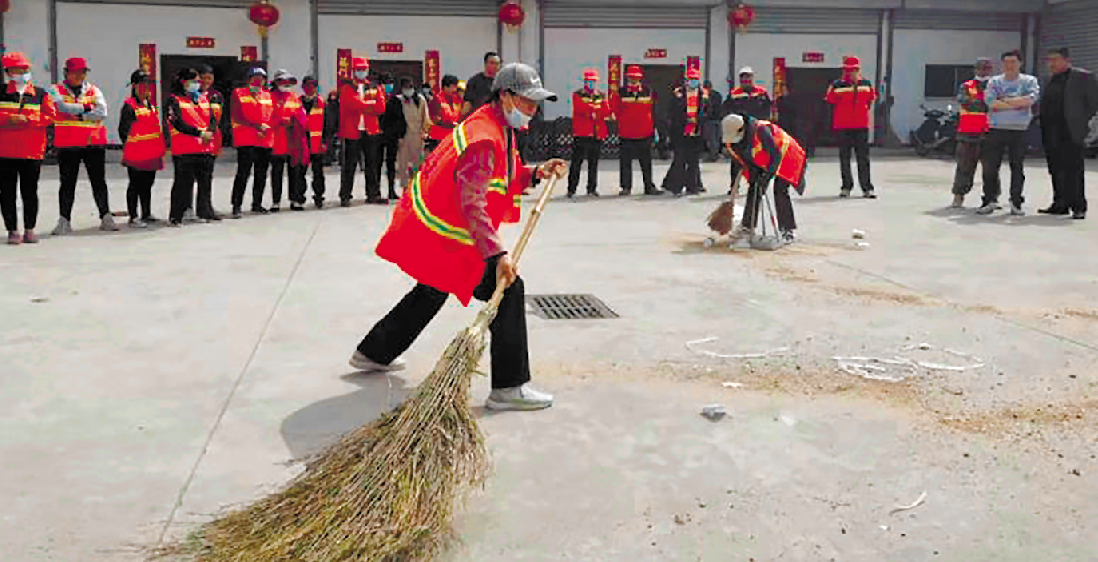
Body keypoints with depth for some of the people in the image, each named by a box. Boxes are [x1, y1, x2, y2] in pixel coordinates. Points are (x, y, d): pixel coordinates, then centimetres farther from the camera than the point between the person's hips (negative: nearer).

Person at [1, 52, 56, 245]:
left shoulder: (40, 94, 8)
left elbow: (50, 115, -2)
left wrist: (26, 119, -12)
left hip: (32, 150, 0)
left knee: (29, 191, 4)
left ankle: (29, 229, 13)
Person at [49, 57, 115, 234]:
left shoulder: (94, 91, 9)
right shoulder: (57, 91, 5)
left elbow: (102, 112, -7)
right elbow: (62, 106, -16)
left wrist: (79, 115, -11)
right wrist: (85, 108, -10)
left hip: (94, 143, 1)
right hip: (67, 145, -1)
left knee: (99, 182, 6)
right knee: (67, 183, 3)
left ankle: (105, 217, 13)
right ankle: (64, 220, 8)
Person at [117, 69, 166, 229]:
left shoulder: (150, 105, 15)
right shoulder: (129, 105, -10)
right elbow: (123, 130, -10)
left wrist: (159, 148, 22)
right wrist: (128, 146, -11)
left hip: (151, 154, 8)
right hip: (136, 154, -8)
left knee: (148, 183, 14)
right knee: (135, 185, -2)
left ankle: (146, 214, 24)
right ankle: (133, 217, 4)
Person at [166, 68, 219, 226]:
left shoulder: (203, 99, 18)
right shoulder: (175, 101, -3)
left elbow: (213, 119, 12)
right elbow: (178, 123, -13)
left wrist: (209, 132, -9)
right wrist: (200, 133, -17)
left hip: (206, 147, 7)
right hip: (184, 150, -7)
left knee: (206, 182, 13)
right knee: (184, 183, -7)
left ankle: (205, 211, 26)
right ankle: (175, 217, -1)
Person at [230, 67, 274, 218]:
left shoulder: (268, 96, 17)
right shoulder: (239, 93, 4)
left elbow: (273, 116, 14)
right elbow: (237, 116, -5)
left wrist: (266, 127, -7)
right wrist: (256, 126, -12)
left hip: (266, 140, 5)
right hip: (245, 140, -5)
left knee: (261, 174, 9)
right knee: (243, 173, -10)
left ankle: (257, 204, 20)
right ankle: (237, 206, -7)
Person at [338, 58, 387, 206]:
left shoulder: (374, 88, 13)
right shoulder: (346, 89, 4)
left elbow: (381, 108, -1)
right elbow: (353, 105, -14)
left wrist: (362, 106, -8)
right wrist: (370, 104, -8)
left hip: (371, 132, 3)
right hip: (352, 132, -3)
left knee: (372, 165, 7)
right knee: (349, 166, -2)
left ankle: (373, 194, 14)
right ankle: (345, 196, 3)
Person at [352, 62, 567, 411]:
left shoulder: (498, 128, 9)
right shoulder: (484, 139, -25)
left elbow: (501, 180, 17)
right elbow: (472, 204, -33)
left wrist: (535, 174, 1)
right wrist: (497, 254, -38)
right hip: (446, 237, -11)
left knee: (432, 292, 28)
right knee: (508, 290, -12)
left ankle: (373, 354, 45)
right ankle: (509, 387, -11)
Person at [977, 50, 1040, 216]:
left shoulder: (1029, 81, 8)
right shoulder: (994, 82, 11)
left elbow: (1031, 98, -11)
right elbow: (989, 101, -8)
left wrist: (1005, 100, -9)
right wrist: (1018, 103, -8)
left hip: (1019, 130, -1)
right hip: (996, 129, 1)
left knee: (1017, 167, 2)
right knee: (989, 165, -2)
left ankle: (1016, 203, 9)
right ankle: (990, 200, 7)